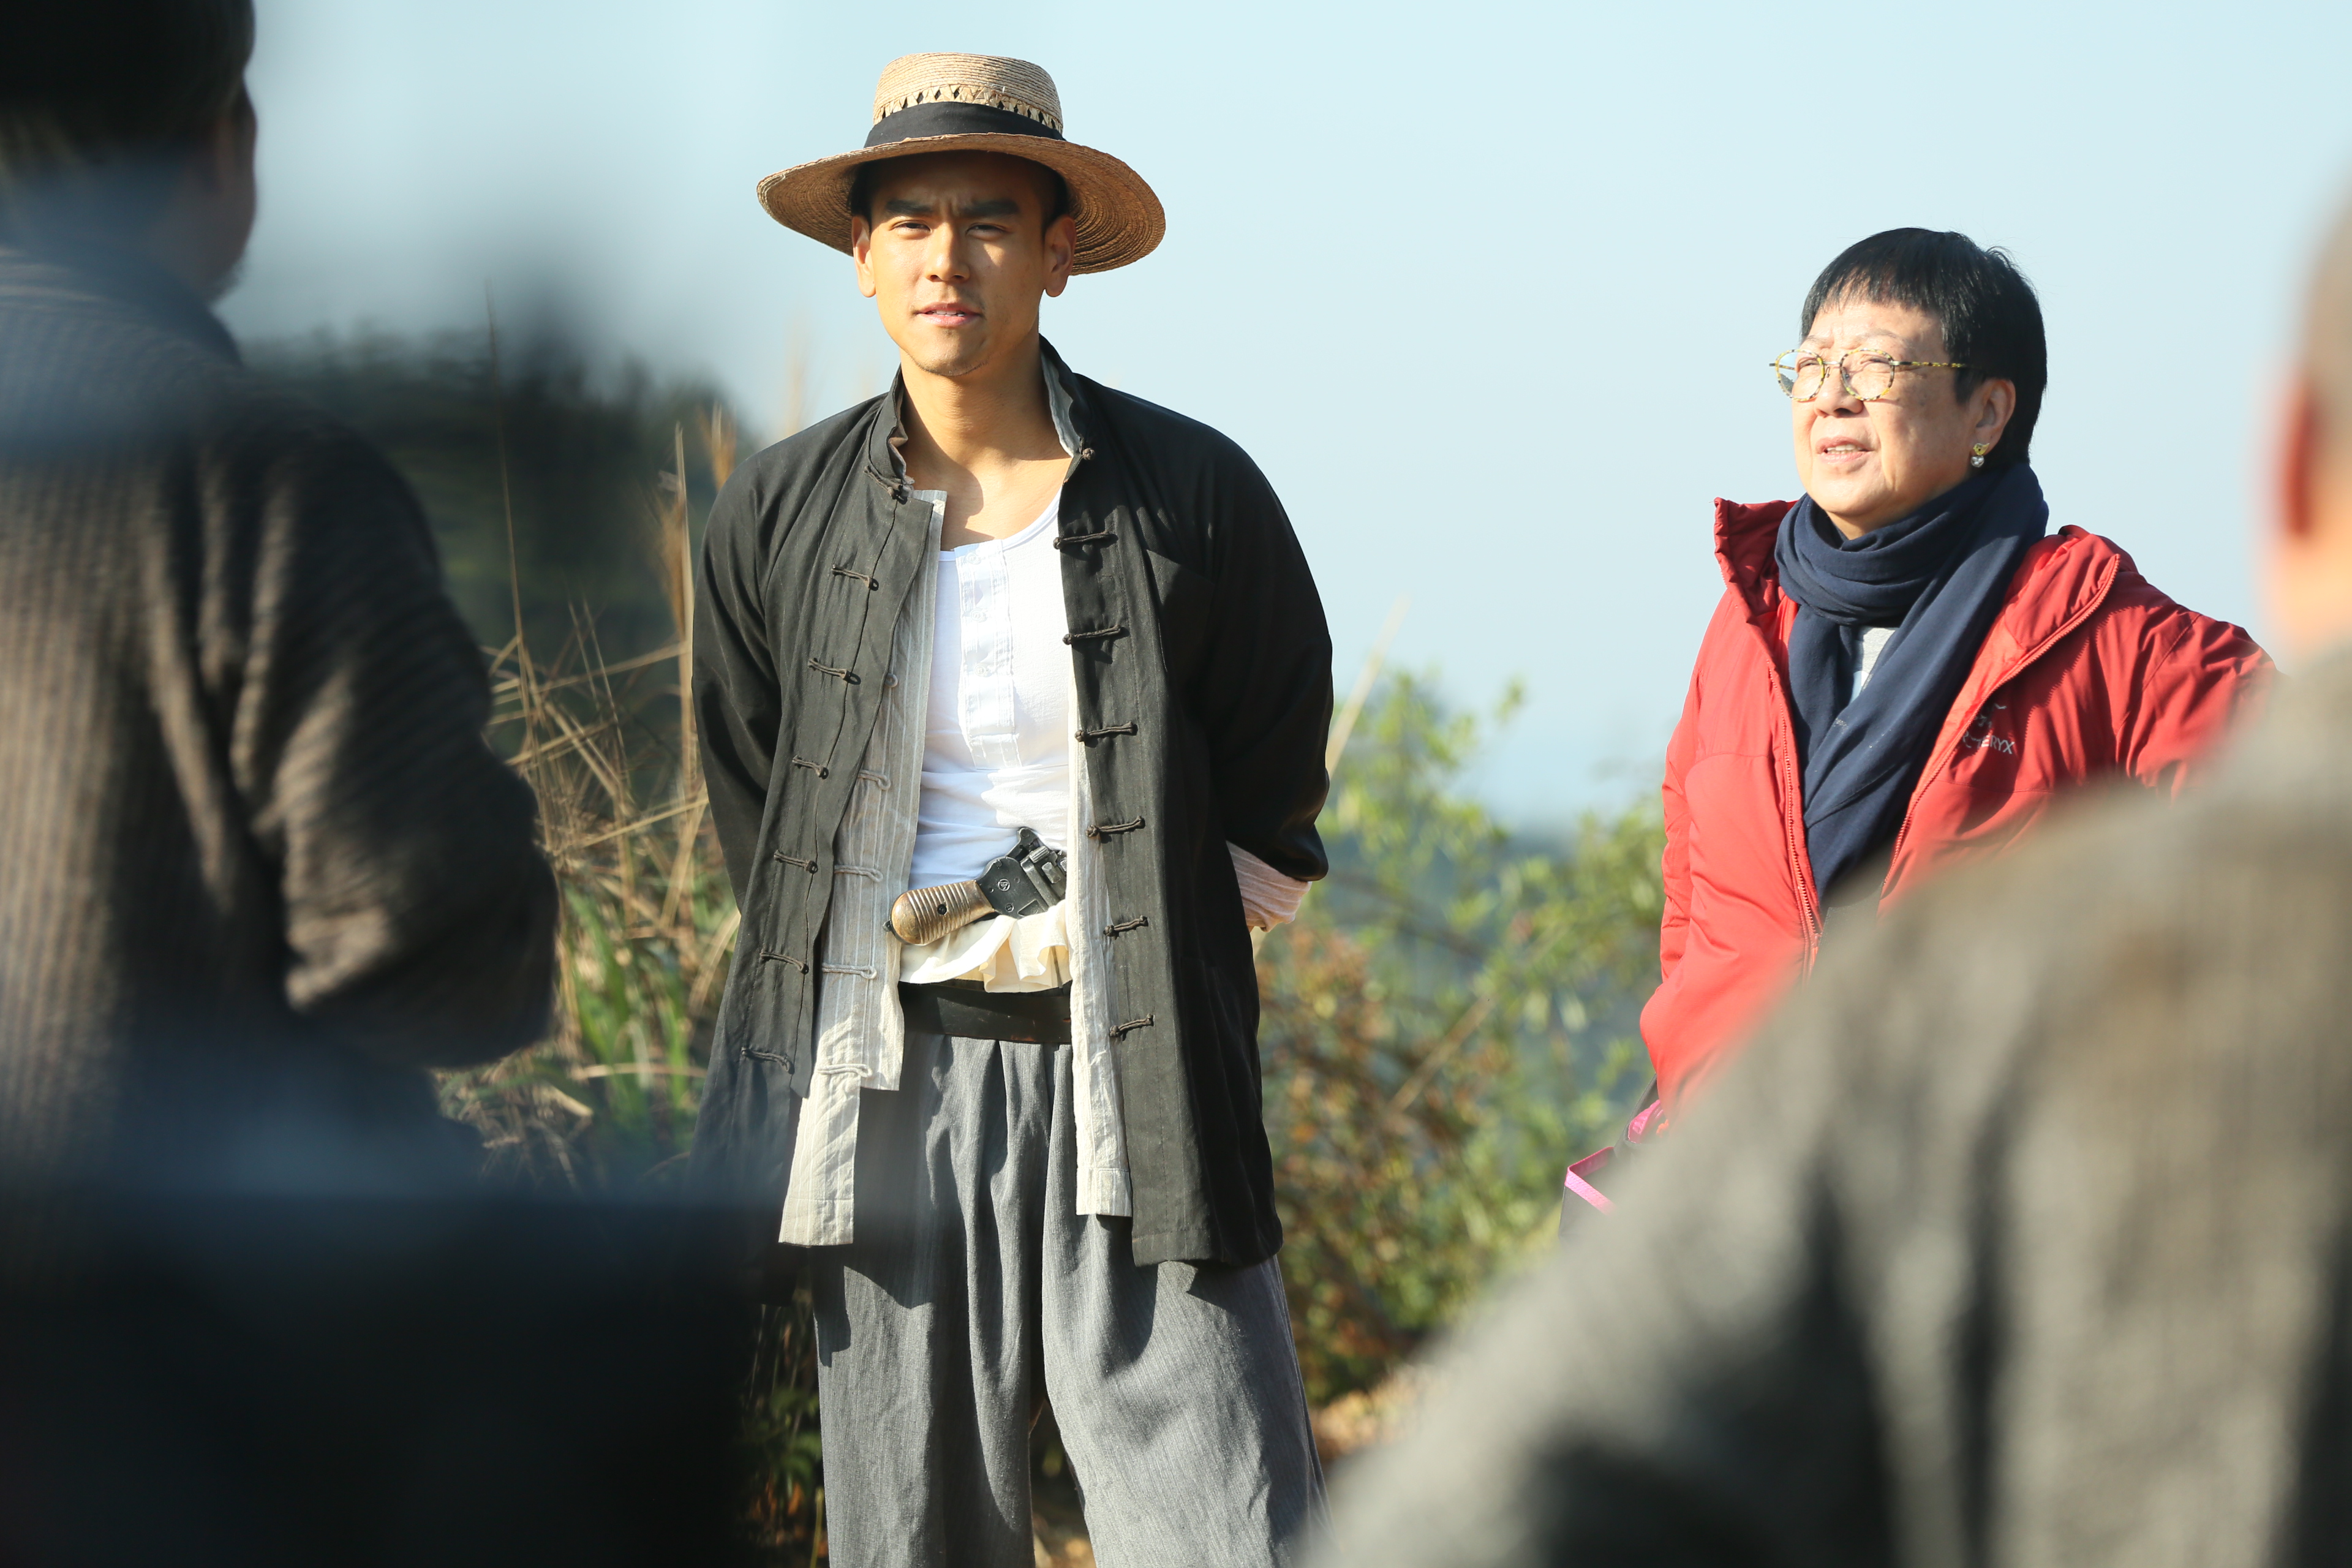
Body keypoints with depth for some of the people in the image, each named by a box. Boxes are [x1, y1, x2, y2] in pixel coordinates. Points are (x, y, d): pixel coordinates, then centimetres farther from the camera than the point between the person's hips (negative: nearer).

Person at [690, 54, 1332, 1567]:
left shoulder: (1195, 494, 0)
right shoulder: (779, 514, 5)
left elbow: (1273, 815, 10)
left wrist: (1114, 951, 10)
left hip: (1134, 1090, -2)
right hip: (889, 1092, 2)